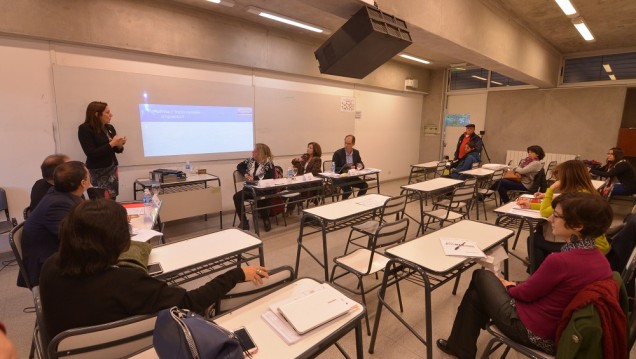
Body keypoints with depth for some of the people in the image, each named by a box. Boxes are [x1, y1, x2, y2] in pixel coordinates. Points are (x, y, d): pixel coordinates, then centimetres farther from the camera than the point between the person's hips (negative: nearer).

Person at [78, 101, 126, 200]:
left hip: (112, 169, 5)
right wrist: (111, 143, -19)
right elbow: (91, 153, -19)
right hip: (98, 173, -5)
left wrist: (119, 145, -7)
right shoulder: (85, 129, -9)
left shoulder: (109, 127, 7)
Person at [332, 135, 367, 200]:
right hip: (340, 178, -5)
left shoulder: (356, 152, 4)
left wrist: (360, 165, -12)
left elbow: (361, 164, 14)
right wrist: (346, 168, -22)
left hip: (352, 177, 5)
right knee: (348, 189, -31)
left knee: (364, 185, -17)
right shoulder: (338, 153, -11)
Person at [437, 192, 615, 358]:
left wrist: (509, 287, 5)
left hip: (534, 332, -7)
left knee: (481, 276, 13)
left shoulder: (560, 260, -31)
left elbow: (525, 293, -15)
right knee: (476, 296, 17)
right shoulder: (599, 258, -5)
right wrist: (515, 286, 7)